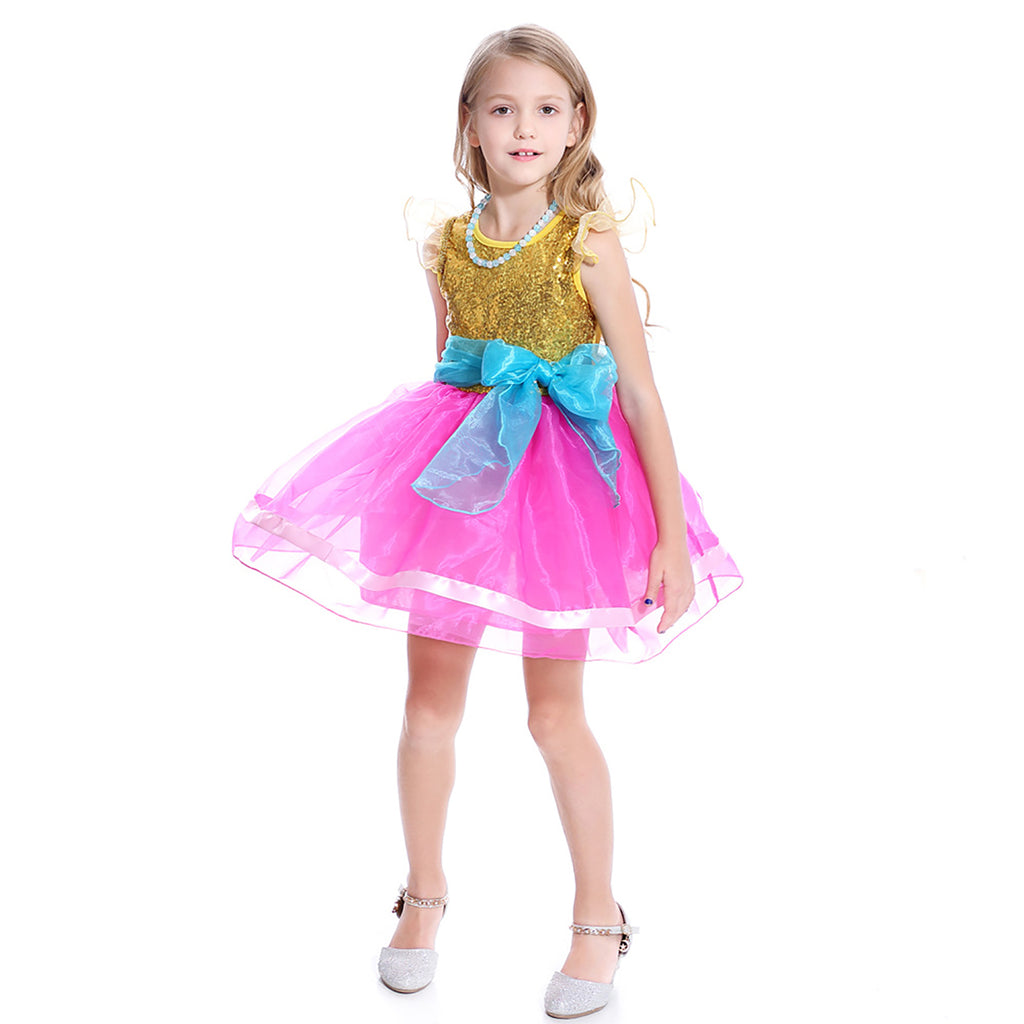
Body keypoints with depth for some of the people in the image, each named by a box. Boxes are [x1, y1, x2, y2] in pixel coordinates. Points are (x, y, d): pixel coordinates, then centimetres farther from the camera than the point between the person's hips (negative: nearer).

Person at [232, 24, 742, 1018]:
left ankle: (598, 918, 22)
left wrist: (673, 535, -14)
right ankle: (424, 894, 31)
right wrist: (433, 465, 18)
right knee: (430, 700, 10)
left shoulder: (587, 242, -10)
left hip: (561, 475, -4)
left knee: (555, 713, 3)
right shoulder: (447, 245, 2)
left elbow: (641, 390, -11)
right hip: (461, 467, 4)